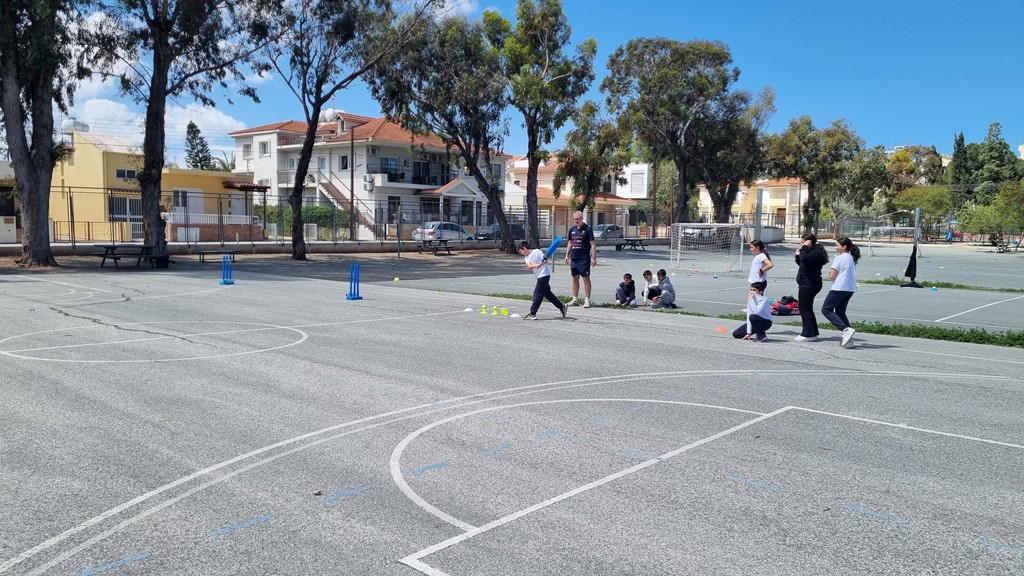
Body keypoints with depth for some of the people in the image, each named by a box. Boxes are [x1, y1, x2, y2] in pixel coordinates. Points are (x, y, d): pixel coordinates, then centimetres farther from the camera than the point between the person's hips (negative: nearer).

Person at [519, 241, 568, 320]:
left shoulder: (537, 251, -10)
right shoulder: (526, 257, 10)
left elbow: (545, 261, -13)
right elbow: (529, 266, -9)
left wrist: (545, 261, -36)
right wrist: (536, 265, -28)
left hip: (544, 274, -9)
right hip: (539, 276, 9)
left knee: (538, 293, -9)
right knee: (547, 293, 15)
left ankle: (532, 314, -9)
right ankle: (562, 307, 25)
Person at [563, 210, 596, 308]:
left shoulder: (588, 229, -6)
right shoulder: (572, 229, 11)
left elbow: (593, 244, -8)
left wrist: (593, 258, -14)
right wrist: (567, 255, 15)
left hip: (584, 258, -6)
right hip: (573, 258, 6)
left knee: (586, 278, -3)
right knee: (575, 278, 11)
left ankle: (587, 300, 1)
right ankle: (575, 299, 18)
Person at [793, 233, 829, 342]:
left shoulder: (816, 252, -16)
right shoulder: (811, 251, 15)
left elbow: (805, 259, -33)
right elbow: (801, 263, 24)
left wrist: (804, 248, -20)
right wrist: (798, 255, 8)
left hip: (809, 285, -11)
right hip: (807, 284, 11)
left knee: (804, 308, -7)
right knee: (807, 308, 16)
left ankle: (808, 334, -4)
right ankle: (813, 333, 22)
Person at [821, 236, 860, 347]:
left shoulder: (839, 258, -10)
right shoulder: (852, 258, 16)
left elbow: (831, 276, -12)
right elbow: (849, 274, 18)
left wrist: (830, 272, 8)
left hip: (839, 288, -8)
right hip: (850, 289, 9)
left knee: (826, 309, -1)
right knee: (840, 312, 16)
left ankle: (846, 329, -17)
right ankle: (848, 337, 6)